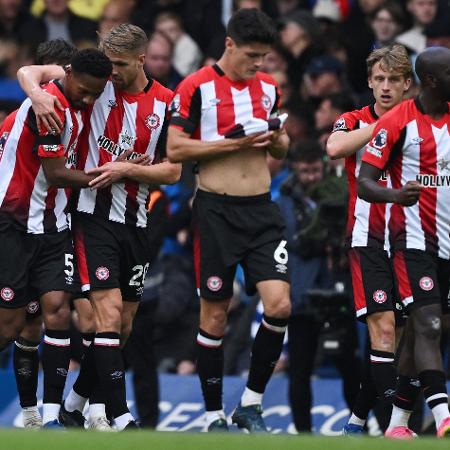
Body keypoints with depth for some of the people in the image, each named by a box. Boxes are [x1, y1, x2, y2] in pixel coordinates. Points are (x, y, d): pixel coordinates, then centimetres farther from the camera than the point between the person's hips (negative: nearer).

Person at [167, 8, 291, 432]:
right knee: (214, 314, 2)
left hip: (261, 210, 4)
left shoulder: (268, 87, 10)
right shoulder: (196, 87, -7)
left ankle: (251, 402, 6)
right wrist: (232, 143, -17)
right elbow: (174, 148, -11)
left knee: (279, 305, -9)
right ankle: (214, 416, 12)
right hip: (217, 210, -4)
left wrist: (277, 140, -4)